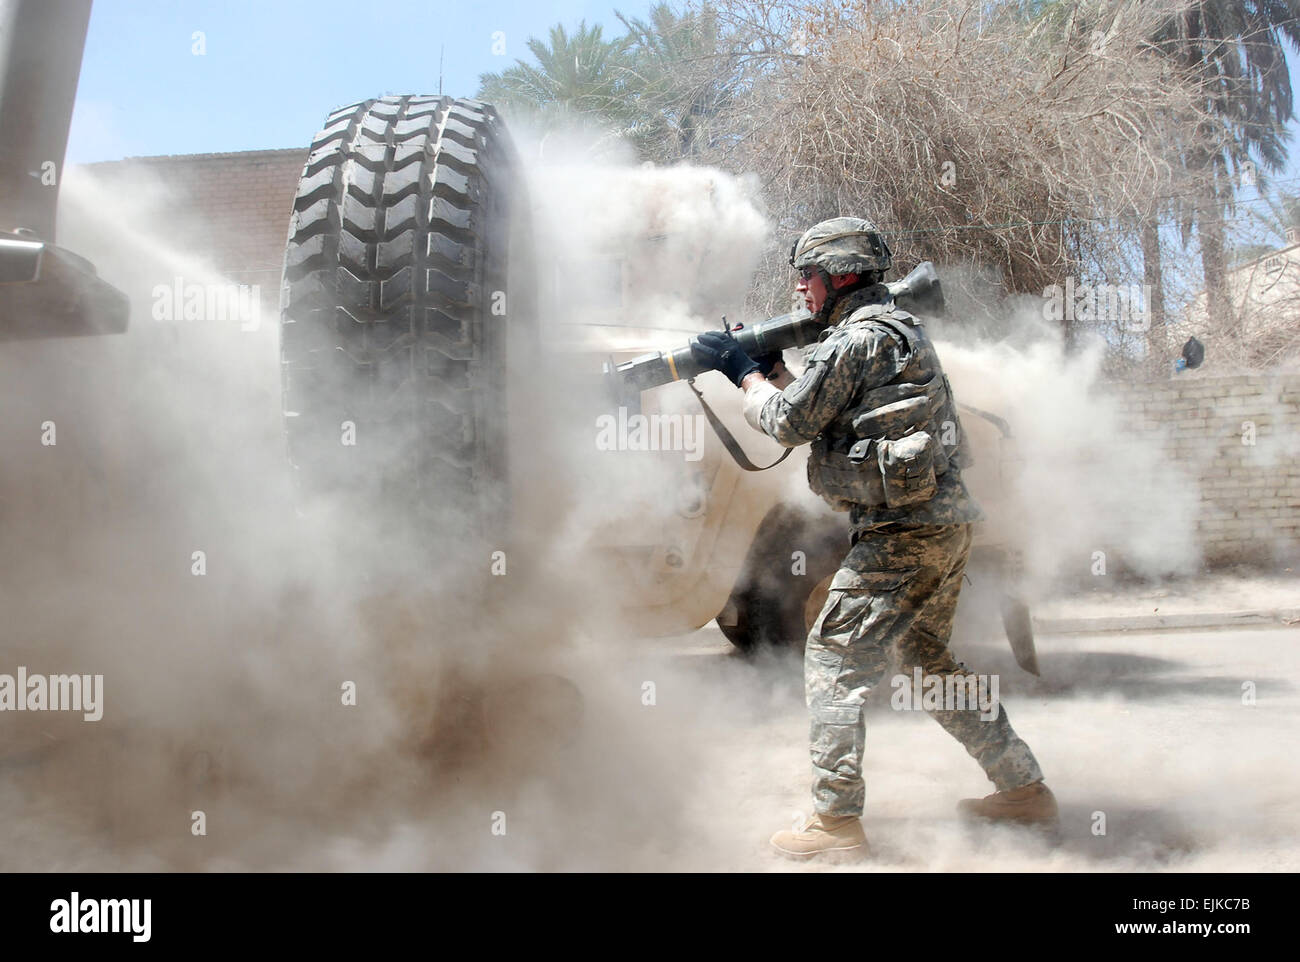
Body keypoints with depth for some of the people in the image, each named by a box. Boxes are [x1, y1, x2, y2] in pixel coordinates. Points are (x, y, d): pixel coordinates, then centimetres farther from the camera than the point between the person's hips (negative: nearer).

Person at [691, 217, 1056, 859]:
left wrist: (745, 372, 7)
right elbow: (820, 409, 25)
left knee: (833, 660, -5)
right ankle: (1023, 788, 26)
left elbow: (791, 424, -6)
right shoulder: (898, 330, 21)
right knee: (927, 659, 20)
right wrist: (763, 368, 18)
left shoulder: (857, 339, -11)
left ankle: (836, 822, -3)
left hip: (901, 530, -10)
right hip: (943, 524, 10)